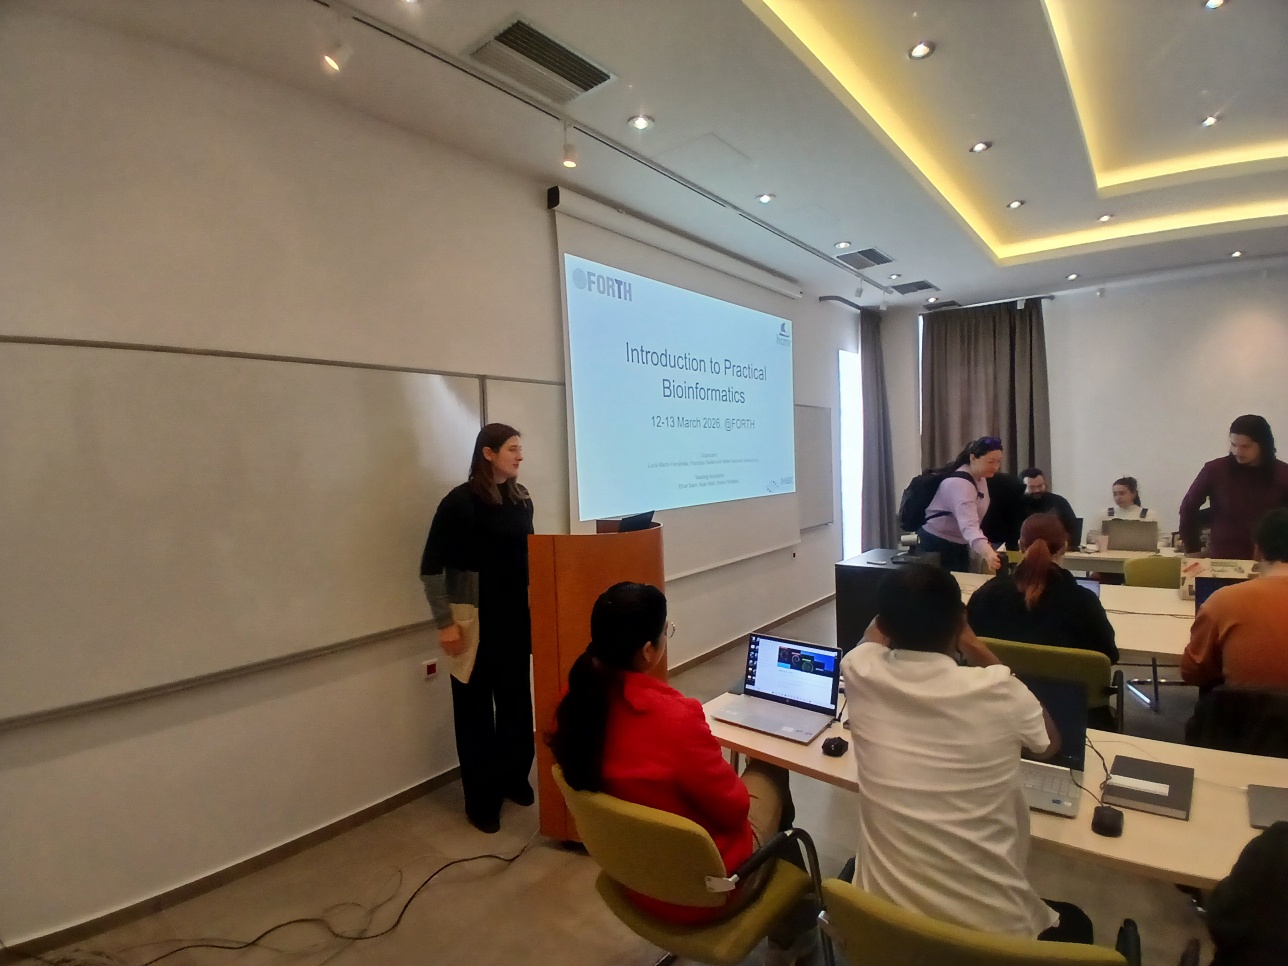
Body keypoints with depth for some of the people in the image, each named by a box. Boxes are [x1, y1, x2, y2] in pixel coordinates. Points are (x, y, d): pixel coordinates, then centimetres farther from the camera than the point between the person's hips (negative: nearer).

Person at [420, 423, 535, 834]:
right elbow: (431, 568, -11)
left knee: (516, 701, 13)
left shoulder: (521, 499, 5)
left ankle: (515, 779, 33)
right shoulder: (459, 502, -12)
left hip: (515, 617, 5)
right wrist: (445, 622, -13)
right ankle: (480, 798, 23)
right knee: (476, 707, 7)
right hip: (475, 620, -5)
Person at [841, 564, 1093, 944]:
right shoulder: (998, 691, -21)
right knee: (1073, 922, 33)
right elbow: (1051, 744, 7)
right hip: (990, 926, -1)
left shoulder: (861, 674, -15)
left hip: (881, 917, 1)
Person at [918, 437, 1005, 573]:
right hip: (936, 544, -10)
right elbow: (968, 525, -45)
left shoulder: (979, 477, 0)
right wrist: (988, 553, -60)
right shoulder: (959, 484, -30)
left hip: (958, 544, 10)